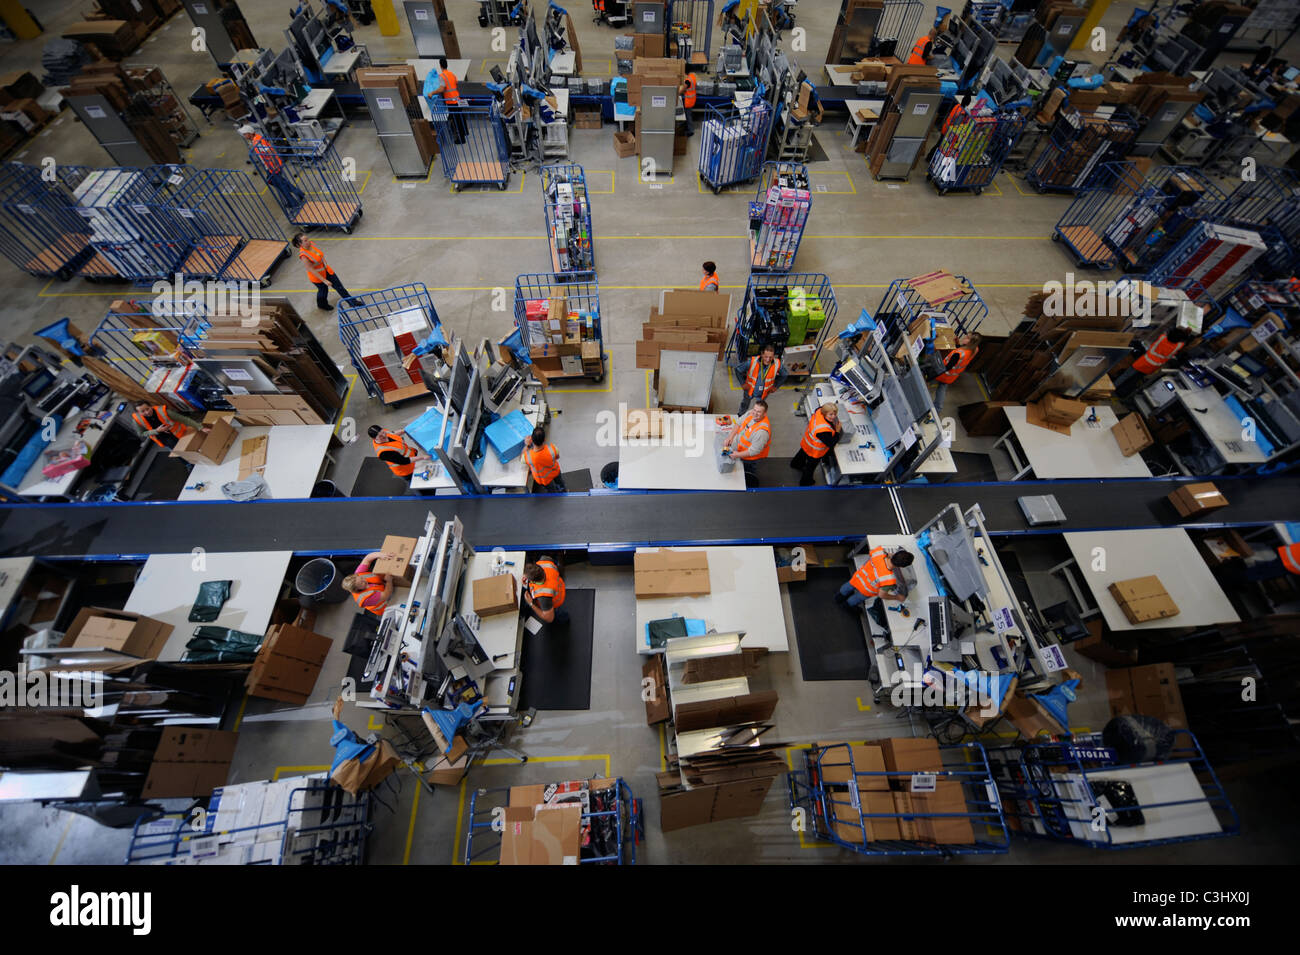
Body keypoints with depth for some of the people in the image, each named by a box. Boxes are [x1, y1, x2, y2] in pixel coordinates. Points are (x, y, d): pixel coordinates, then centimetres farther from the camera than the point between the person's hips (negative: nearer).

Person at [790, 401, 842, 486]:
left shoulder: (819, 411, -25)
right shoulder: (824, 430, -46)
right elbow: (831, 444, -30)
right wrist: (837, 432, -23)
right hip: (815, 451, -8)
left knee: (802, 453, 38)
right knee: (811, 466, 20)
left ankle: (796, 464, 72)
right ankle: (804, 483, 47)